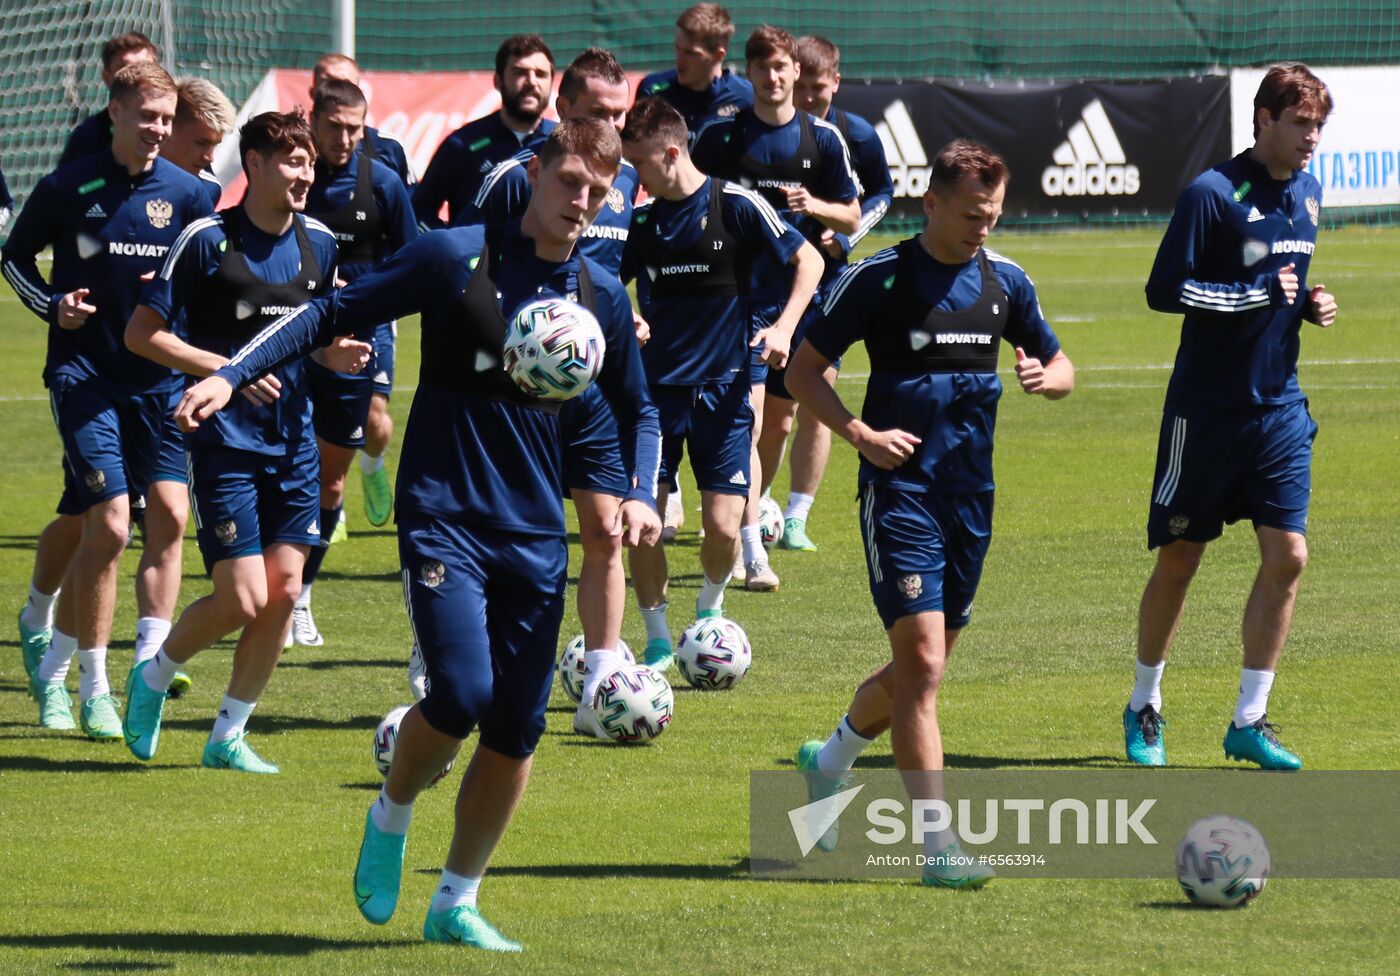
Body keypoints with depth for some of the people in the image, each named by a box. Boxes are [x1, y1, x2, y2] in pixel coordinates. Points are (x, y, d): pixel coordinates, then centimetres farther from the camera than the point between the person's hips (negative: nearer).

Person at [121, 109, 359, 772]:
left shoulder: (318, 243, 6)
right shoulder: (208, 240, -11)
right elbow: (141, 333, -9)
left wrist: (334, 352, -2)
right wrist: (224, 369, -19)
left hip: (293, 439, 6)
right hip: (224, 439, -6)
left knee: (283, 590, 0)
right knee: (243, 598, -10)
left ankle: (228, 736, 13)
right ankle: (153, 677, 18)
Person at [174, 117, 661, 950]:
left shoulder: (603, 296, 8)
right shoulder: (455, 257, -6)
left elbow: (637, 409, 23)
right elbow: (333, 316, -2)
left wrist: (641, 496, 5)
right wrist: (231, 375, -12)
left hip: (537, 537, 5)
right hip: (443, 517, -4)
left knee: (517, 728, 1)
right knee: (462, 695, -20)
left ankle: (457, 904, 17)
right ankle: (391, 819, 11)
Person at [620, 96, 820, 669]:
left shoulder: (736, 206, -7)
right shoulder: (642, 220, 5)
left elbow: (808, 261, 0)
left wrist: (784, 327, -12)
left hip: (722, 388, -3)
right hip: (656, 389, 3)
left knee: (722, 525, -7)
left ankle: (710, 606, 24)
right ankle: (657, 639, 11)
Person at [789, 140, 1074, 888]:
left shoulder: (1005, 282, 7)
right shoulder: (879, 280, -8)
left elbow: (1061, 368, 18)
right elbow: (802, 370, -2)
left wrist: (1044, 377, -6)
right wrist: (860, 433, -15)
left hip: (970, 493, 6)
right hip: (900, 489, -6)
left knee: (923, 663, 13)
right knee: (922, 659, -14)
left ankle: (828, 762, 40)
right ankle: (937, 843, -13)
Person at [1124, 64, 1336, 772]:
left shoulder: (1307, 193, 9)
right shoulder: (1214, 193, -13)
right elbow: (1164, 289, -16)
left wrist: (1309, 304, 3)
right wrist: (1260, 294, -20)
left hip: (1281, 408, 6)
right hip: (1206, 412, -6)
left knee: (1286, 556, -4)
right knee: (1178, 559, 4)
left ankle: (1249, 721, 4)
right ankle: (1144, 708, 22)